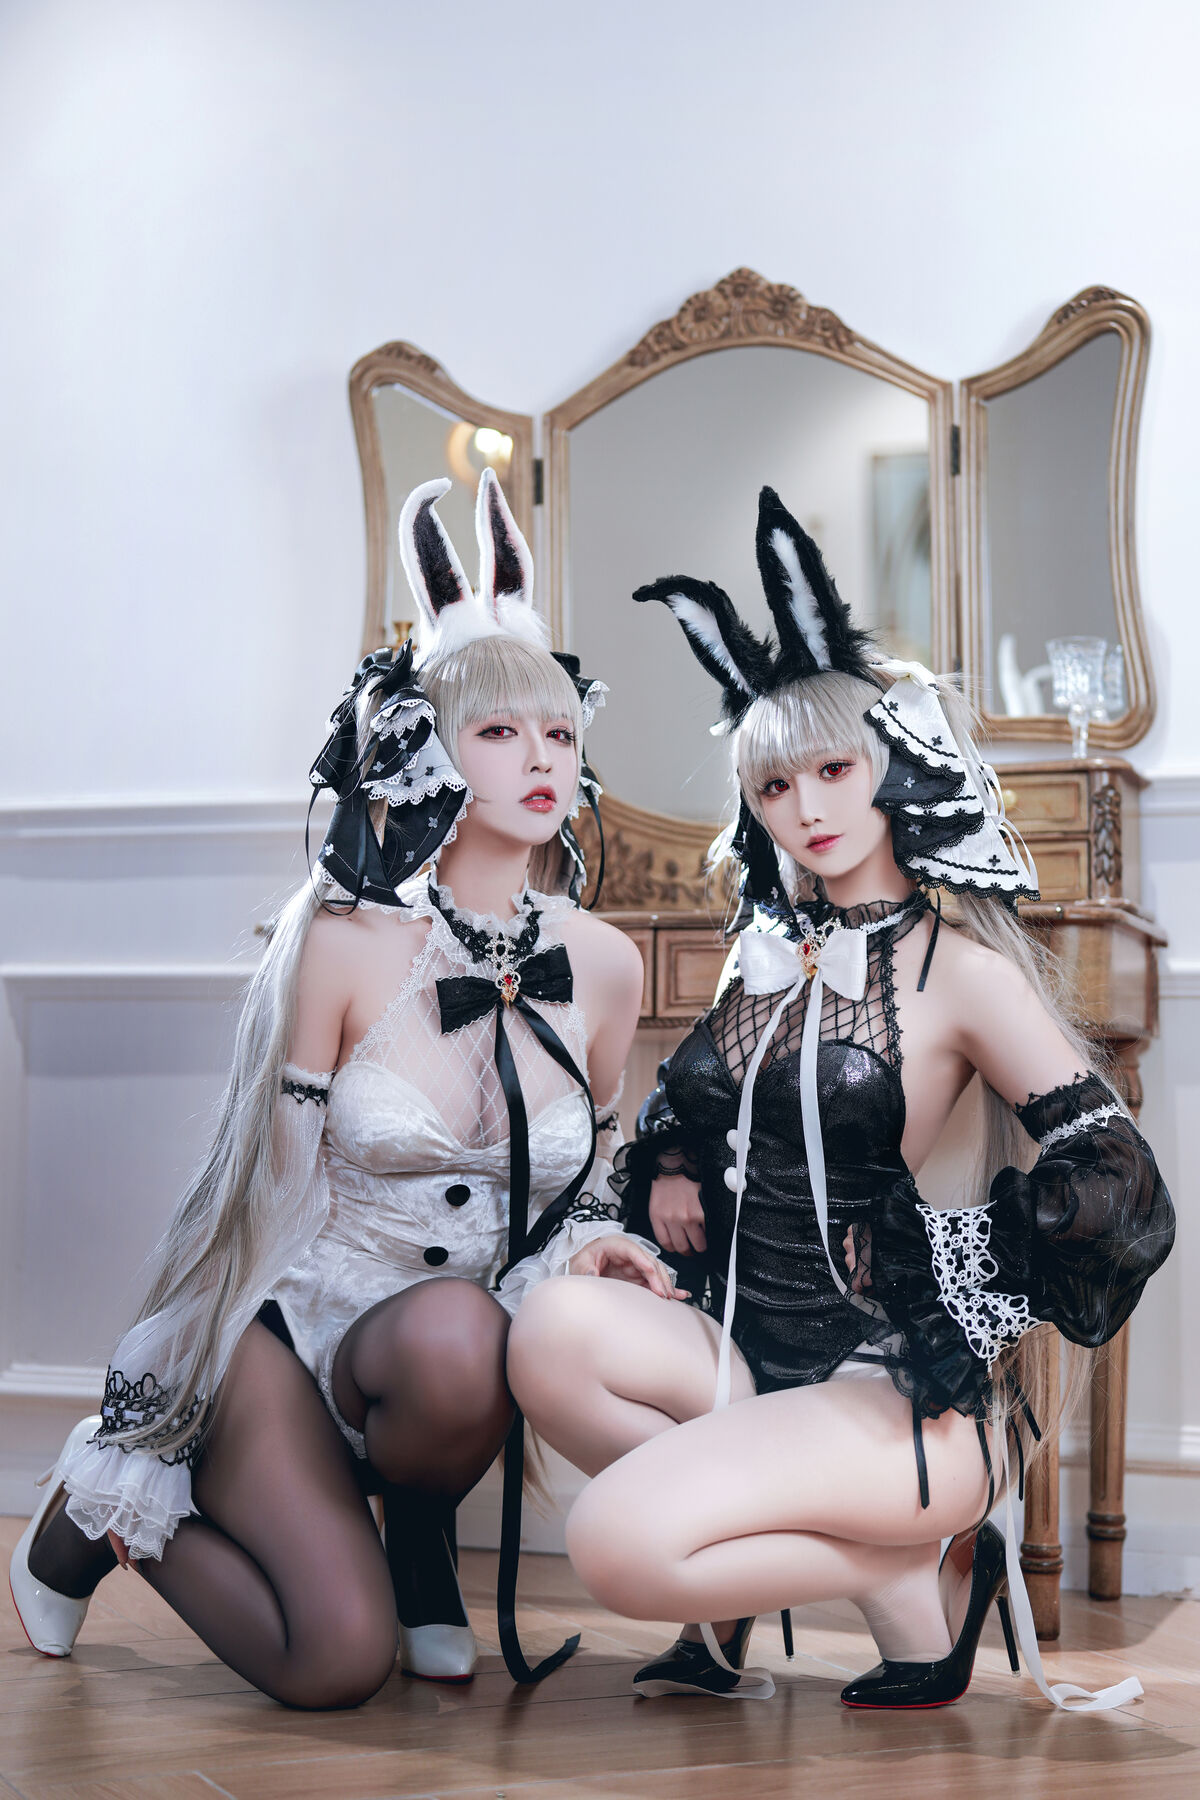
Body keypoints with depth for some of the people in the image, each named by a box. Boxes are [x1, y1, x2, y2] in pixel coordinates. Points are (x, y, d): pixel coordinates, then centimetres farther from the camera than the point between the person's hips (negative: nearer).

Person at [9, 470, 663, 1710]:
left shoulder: (601, 965, 0)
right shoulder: (344, 941, -12)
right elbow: (278, 1189, -5)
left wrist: (589, 1248, -7)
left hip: (466, 1335, 3)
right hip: (299, 1318, -2)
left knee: (454, 1341, -36)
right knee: (338, 1660, -23)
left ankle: (420, 1533, 1)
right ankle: (114, 1506, 10)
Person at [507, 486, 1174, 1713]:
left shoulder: (962, 968, -5)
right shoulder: (776, 954, 14)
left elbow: (1118, 1189, -10)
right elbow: (693, 1116, 28)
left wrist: (933, 1270, -10)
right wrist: (668, 1172, 6)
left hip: (904, 1392, -6)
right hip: (750, 1354, 6)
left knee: (618, 1544, -27)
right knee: (558, 1326, -24)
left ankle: (921, 1577, -3)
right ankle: (733, 1614, -7)